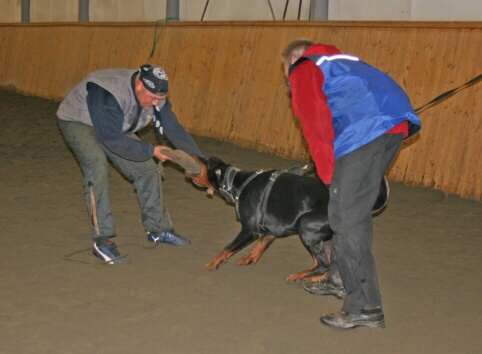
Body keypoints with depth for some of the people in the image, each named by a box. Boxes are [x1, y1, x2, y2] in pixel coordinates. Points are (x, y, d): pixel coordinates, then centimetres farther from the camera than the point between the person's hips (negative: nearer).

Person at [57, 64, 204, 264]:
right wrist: (151, 151, -37)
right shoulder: (111, 94, -40)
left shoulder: (155, 95, -17)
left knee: (146, 169, 0)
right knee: (98, 167, -31)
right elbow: (112, 139, -38)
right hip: (78, 122, -7)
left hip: (115, 128, 7)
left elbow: (175, 130, -11)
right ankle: (102, 241, -27)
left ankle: (158, 230, 19)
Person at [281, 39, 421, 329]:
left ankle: (365, 307, -5)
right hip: (396, 123, 9)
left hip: (366, 131, -9)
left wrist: (328, 173, 2)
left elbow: (317, 125, -2)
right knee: (348, 210, 21)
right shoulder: (338, 60, 35)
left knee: (348, 219, -6)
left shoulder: (303, 70, 11)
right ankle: (341, 280, 33)